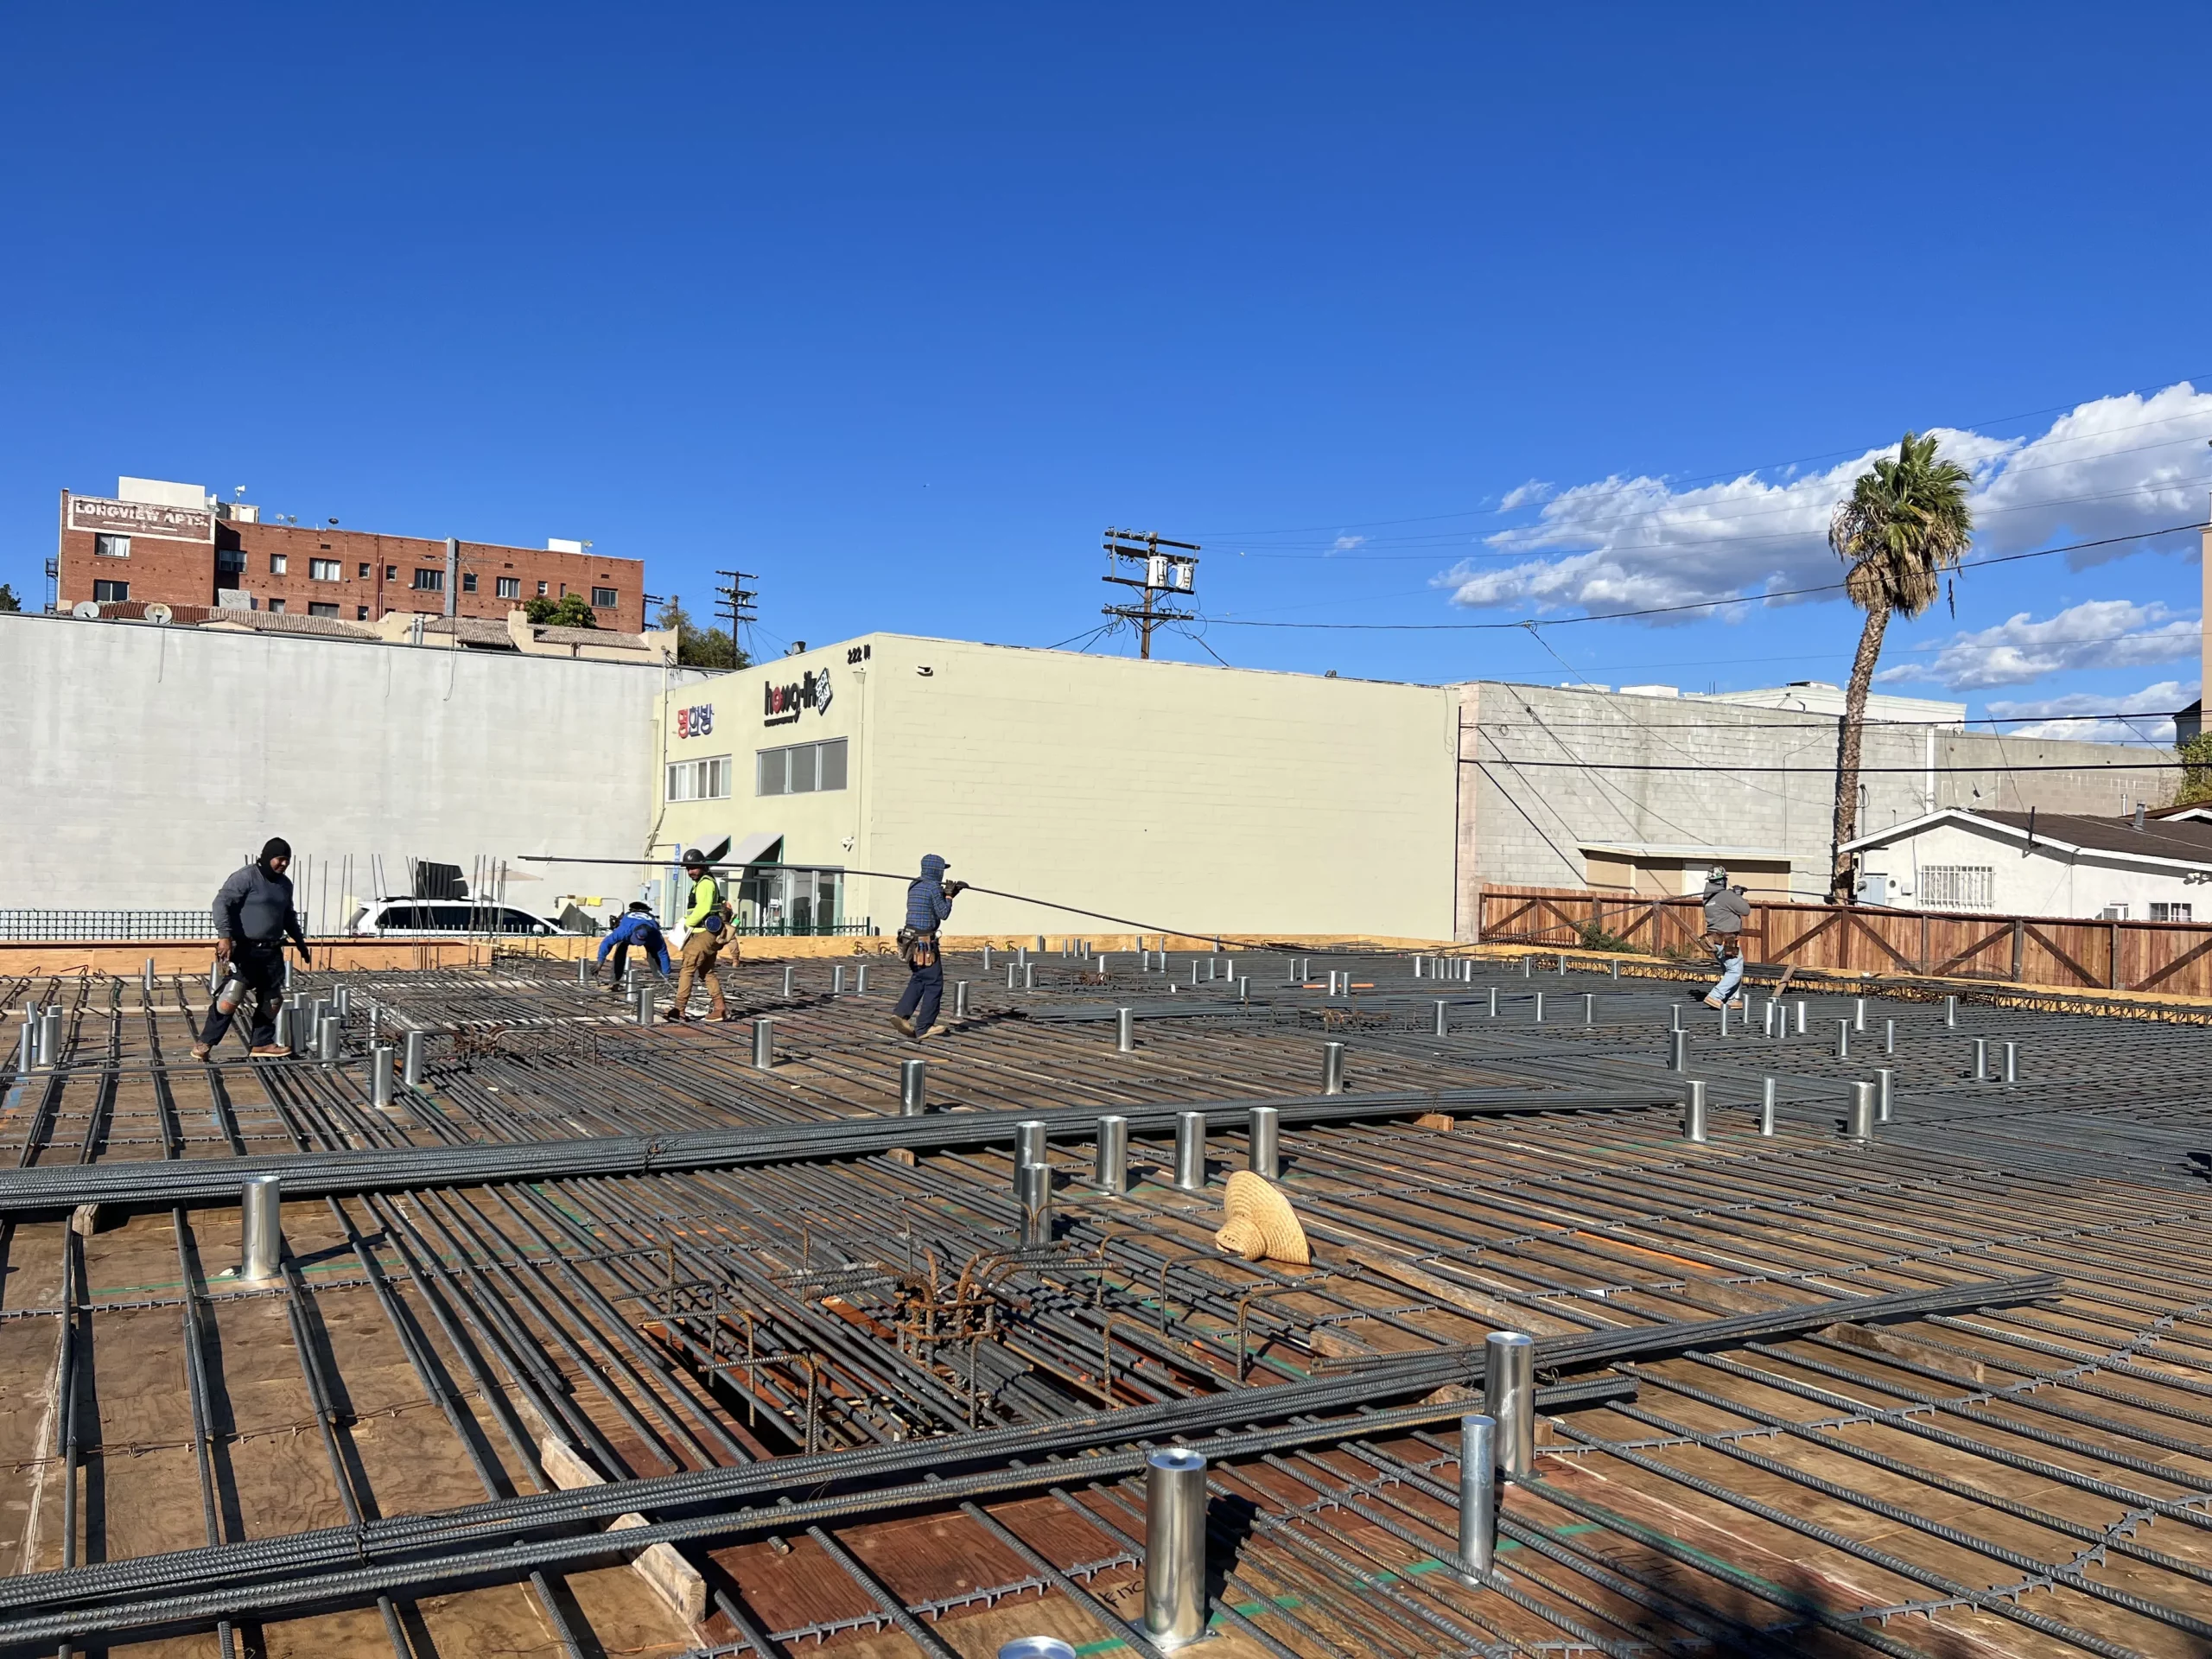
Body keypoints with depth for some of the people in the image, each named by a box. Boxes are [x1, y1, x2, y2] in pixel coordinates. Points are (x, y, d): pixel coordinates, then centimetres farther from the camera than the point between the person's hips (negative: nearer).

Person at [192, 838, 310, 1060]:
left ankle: (262, 1043, 20)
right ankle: (205, 1042, 0)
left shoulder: (285, 883, 14)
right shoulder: (246, 876, -11)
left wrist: (300, 941, 31)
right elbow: (221, 902, -19)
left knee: (272, 999, 8)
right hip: (245, 950, -7)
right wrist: (224, 936, -28)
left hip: (272, 952, 7)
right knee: (231, 996, -13)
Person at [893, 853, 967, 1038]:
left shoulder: (914, 886, 13)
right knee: (934, 984, 1)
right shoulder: (934, 887, -13)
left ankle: (901, 1013, 1)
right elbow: (943, 913, -8)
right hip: (925, 942, -8)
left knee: (918, 981, 18)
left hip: (911, 941, 8)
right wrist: (949, 895, 3)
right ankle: (924, 1028, 3)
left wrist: (951, 893, 21)